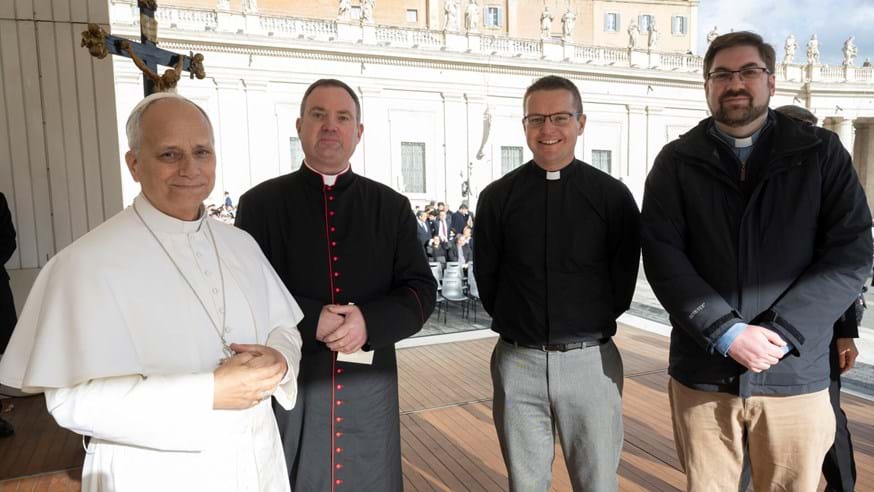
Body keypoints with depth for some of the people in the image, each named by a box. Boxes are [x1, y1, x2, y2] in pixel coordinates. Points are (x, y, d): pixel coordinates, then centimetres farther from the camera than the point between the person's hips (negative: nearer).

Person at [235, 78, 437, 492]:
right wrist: (310, 320, -20)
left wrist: (371, 322, -18)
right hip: (288, 381, -1)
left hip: (369, 381, 2)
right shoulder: (260, 203, 0)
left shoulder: (391, 206, 5)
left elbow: (421, 289, 0)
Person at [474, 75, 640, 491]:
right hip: (518, 361, 1)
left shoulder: (613, 196, -1)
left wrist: (588, 328, 7)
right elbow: (486, 279, 6)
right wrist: (519, 326, 7)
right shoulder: (497, 197, 1)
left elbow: (623, 282, 4)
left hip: (591, 360, 0)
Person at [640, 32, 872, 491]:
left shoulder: (821, 152, 4)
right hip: (702, 373, 0)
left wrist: (781, 332, -14)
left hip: (795, 374, 0)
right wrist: (726, 333, -16)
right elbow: (662, 256, -6)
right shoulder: (677, 161, 3)